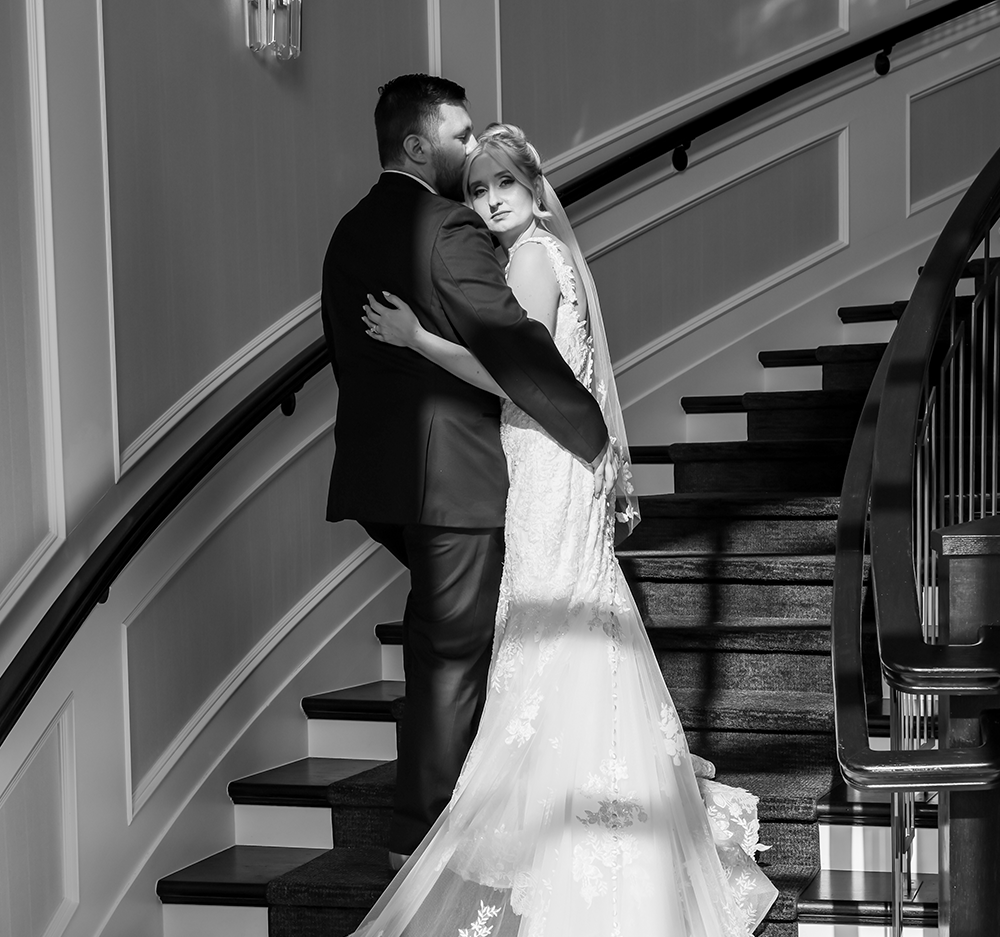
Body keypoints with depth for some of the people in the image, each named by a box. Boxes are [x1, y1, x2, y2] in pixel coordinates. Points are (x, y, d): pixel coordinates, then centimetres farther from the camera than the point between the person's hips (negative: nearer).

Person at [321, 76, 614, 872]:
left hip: (378, 473, 9)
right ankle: (426, 835, 11)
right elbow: (516, 347, -20)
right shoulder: (450, 232, -16)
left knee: (438, 638, 21)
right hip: (452, 475, -9)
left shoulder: (352, 233, 11)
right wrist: (592, 434, -12)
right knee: (453, 650, 3)